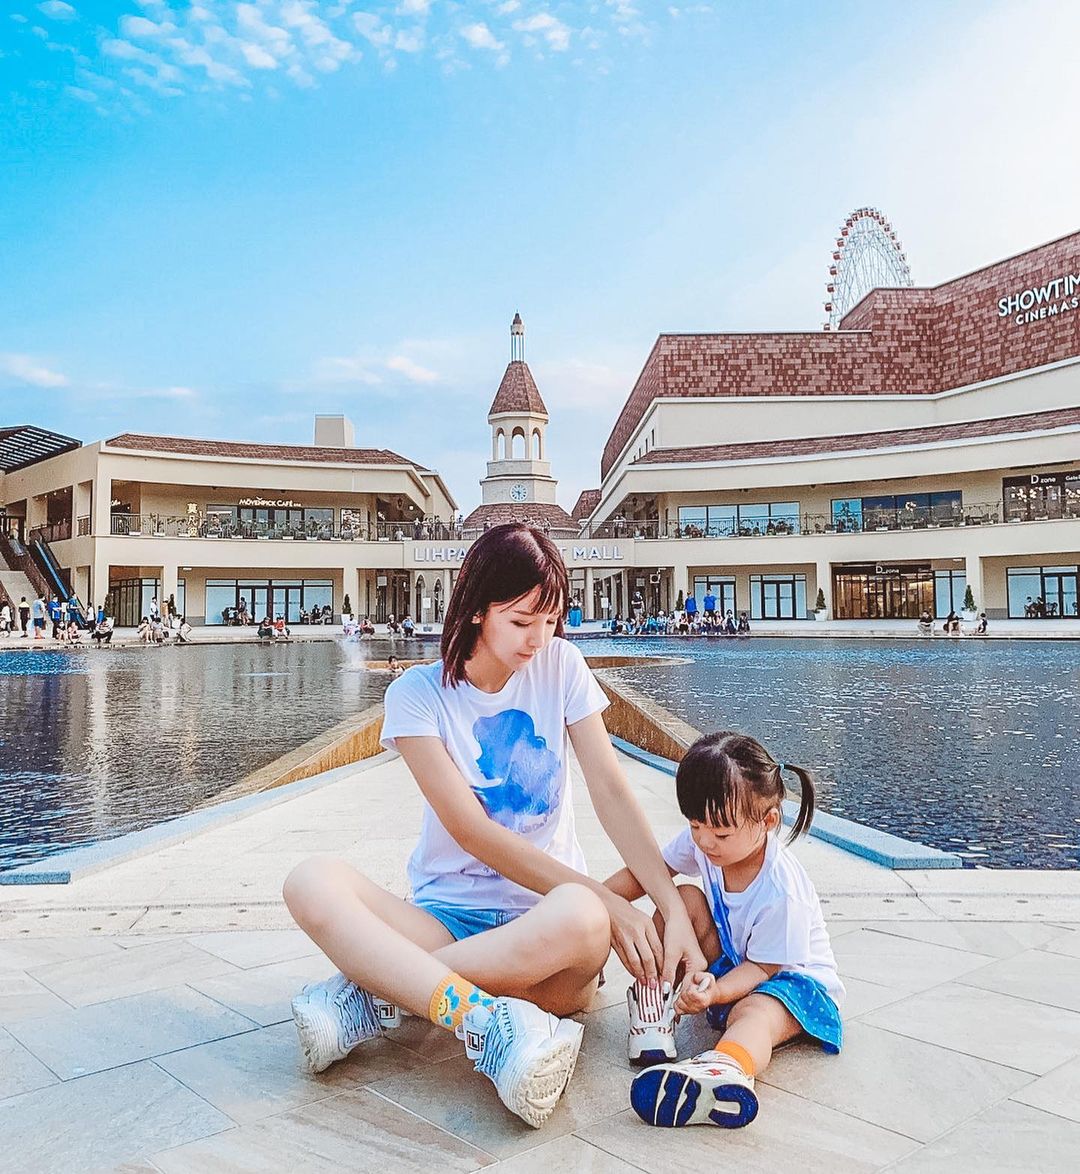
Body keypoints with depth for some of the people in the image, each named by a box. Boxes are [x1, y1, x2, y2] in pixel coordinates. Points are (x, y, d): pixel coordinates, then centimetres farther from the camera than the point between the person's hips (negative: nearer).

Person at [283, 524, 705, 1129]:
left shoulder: (561, 665, 1)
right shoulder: (418, 693, -6)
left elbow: (612, 790, -6)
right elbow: (472, 831, -13)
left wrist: (674, 906, -19)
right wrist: (607, 899, -20)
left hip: (543, 918, 1)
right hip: (448, 914, 0)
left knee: (578, 920, -37)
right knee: (313, 881, -27)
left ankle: (375, 992, -21)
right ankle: (490, 1023, -39)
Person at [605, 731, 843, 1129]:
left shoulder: (781, 892, -31)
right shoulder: (701, 840, -14)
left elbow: (763, 967, -24)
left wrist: (715, 993, -42)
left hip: (793, 976, -7)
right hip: (728, 962, 7)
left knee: (754, 1013, -42)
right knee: (685, 898, -18)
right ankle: (657, 1007, -19)